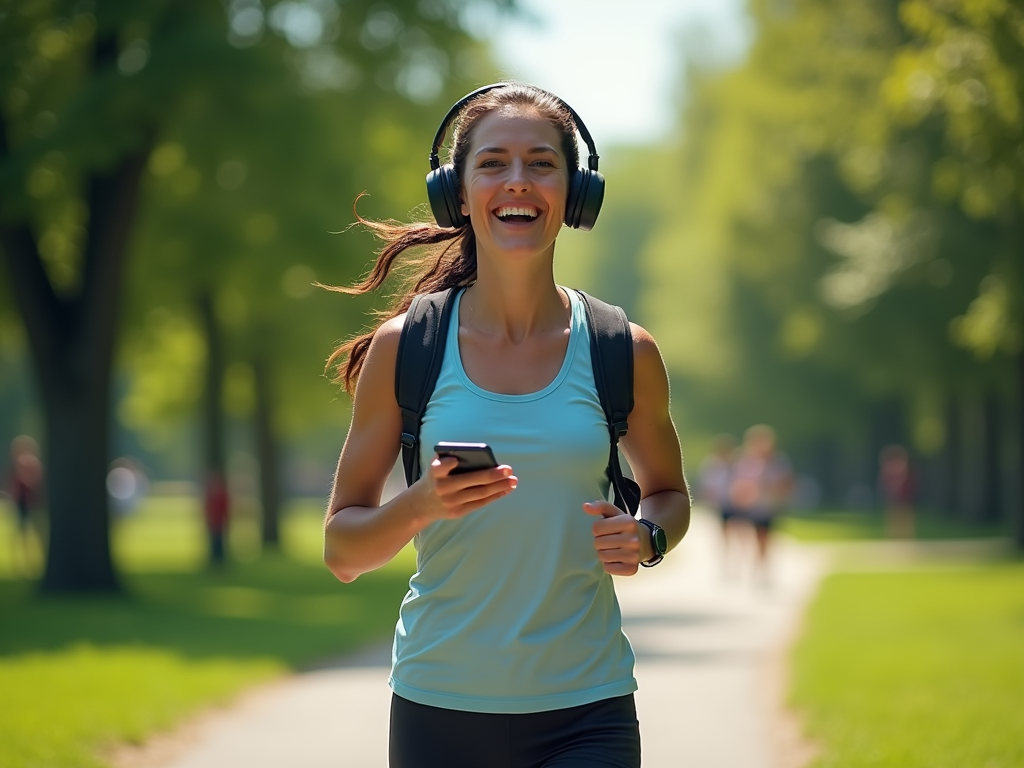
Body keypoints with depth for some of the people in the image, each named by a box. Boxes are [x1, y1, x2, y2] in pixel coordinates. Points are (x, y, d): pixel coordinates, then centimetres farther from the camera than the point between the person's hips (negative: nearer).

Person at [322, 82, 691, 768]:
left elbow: (669, 492, 18)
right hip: (440, 707, 1)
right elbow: (342, 551, 3)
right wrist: (421, 506, -17)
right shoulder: (405, 348, -1)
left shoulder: (624, 353, 1)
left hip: (584, 712, 0)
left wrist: (646, 538, -4)